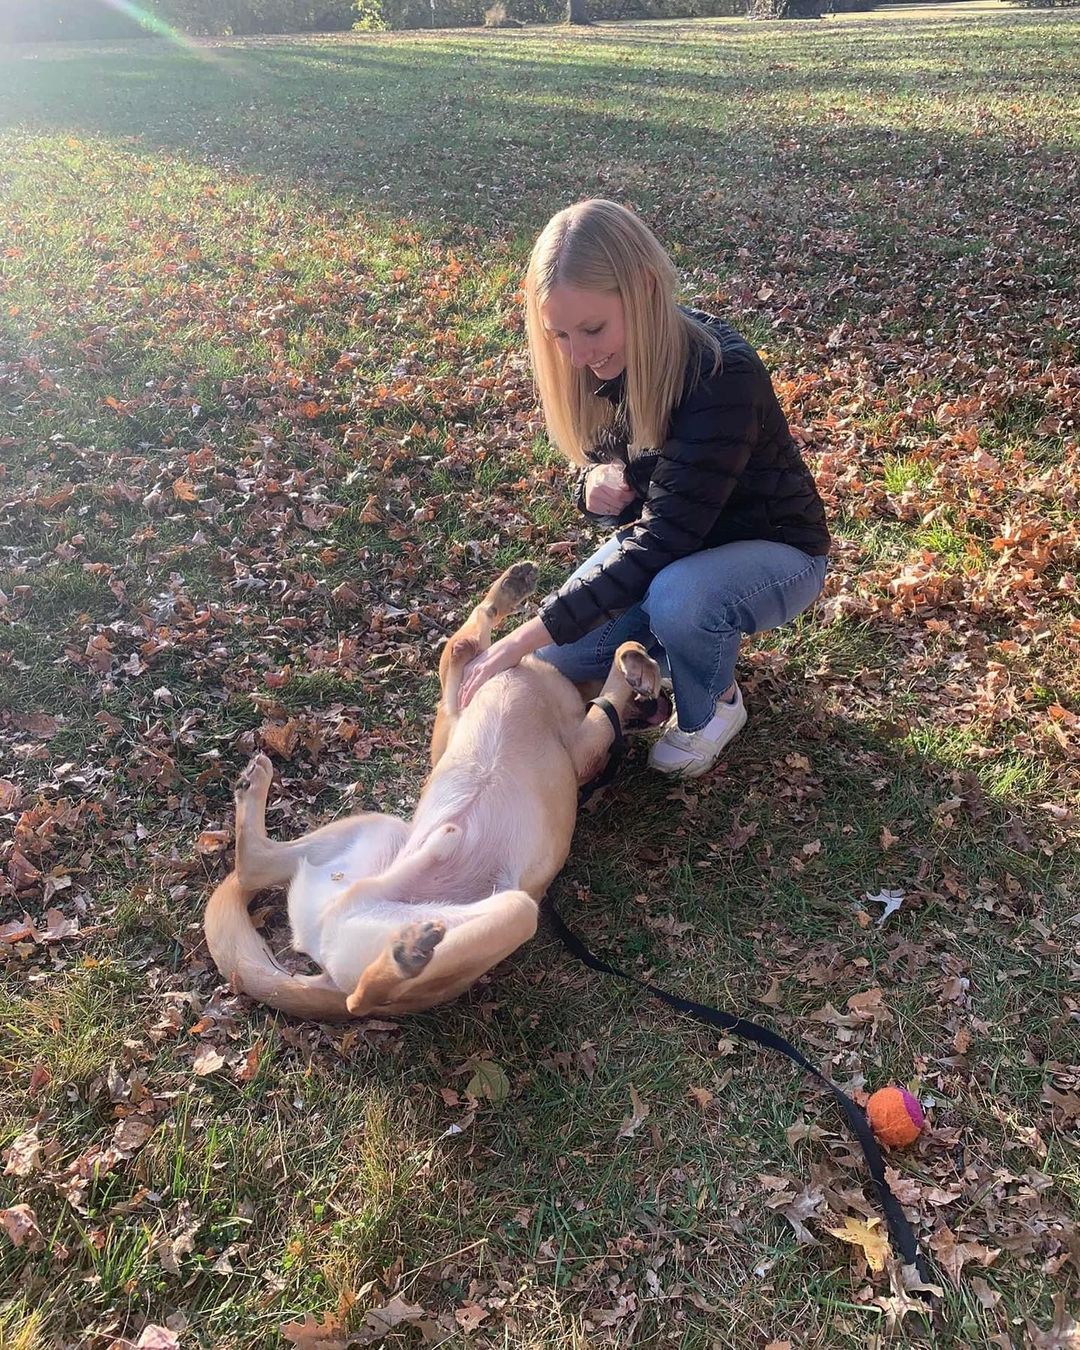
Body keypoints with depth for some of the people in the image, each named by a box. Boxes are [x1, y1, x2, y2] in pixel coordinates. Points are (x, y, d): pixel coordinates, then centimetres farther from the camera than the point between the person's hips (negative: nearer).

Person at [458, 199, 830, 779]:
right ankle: (699, 643, 15)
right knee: (558, 657, -9)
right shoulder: (606, 362, -13)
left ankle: (713, 707, -5)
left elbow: (662, 540, -37)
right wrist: (599, 483, -26)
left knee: (676, 597, -38)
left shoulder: (724, 377, -34)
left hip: (771, 549, -6)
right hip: (668, 539, 6)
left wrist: (526, 636, -39)